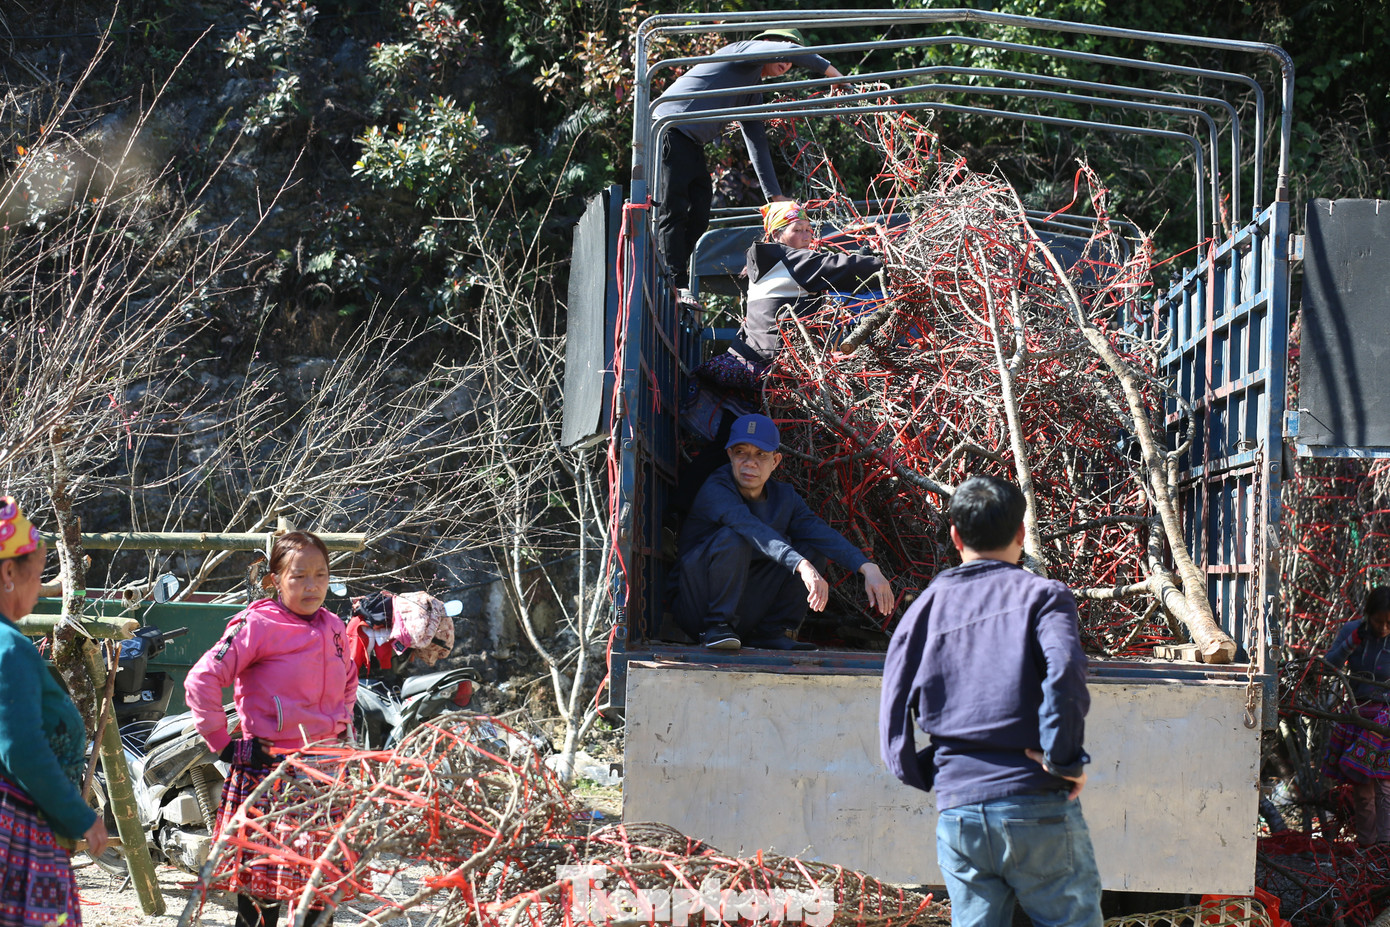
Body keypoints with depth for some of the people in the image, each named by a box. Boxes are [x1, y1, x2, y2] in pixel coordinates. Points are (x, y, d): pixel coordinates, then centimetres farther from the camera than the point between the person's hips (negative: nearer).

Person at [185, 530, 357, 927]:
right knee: (260, 894, -2)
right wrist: (222, 743, -13)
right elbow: (200, 681, -15)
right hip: (268, 768, -6)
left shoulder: (333, 628, 10)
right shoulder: (256, 625, -10)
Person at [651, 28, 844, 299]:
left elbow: (757, 143, 22)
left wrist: (775, 196, 18)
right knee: (673, 211, -15)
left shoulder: (753, 95, 22)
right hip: (671, 132, -10)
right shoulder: (748, 50, -2)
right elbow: (789, 50, -20)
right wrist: (831, 71, -9)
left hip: (693, 145, 10)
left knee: (698, 217, 4)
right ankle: (676, 285, -21)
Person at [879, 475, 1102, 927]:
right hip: (1038, 808, -3)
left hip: (958, 812, 4)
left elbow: (893, 718, 6)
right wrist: (1064, 761, -10)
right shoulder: (1041, 594, 1)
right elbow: (1064, 673, -18)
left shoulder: (924, 609, 12)